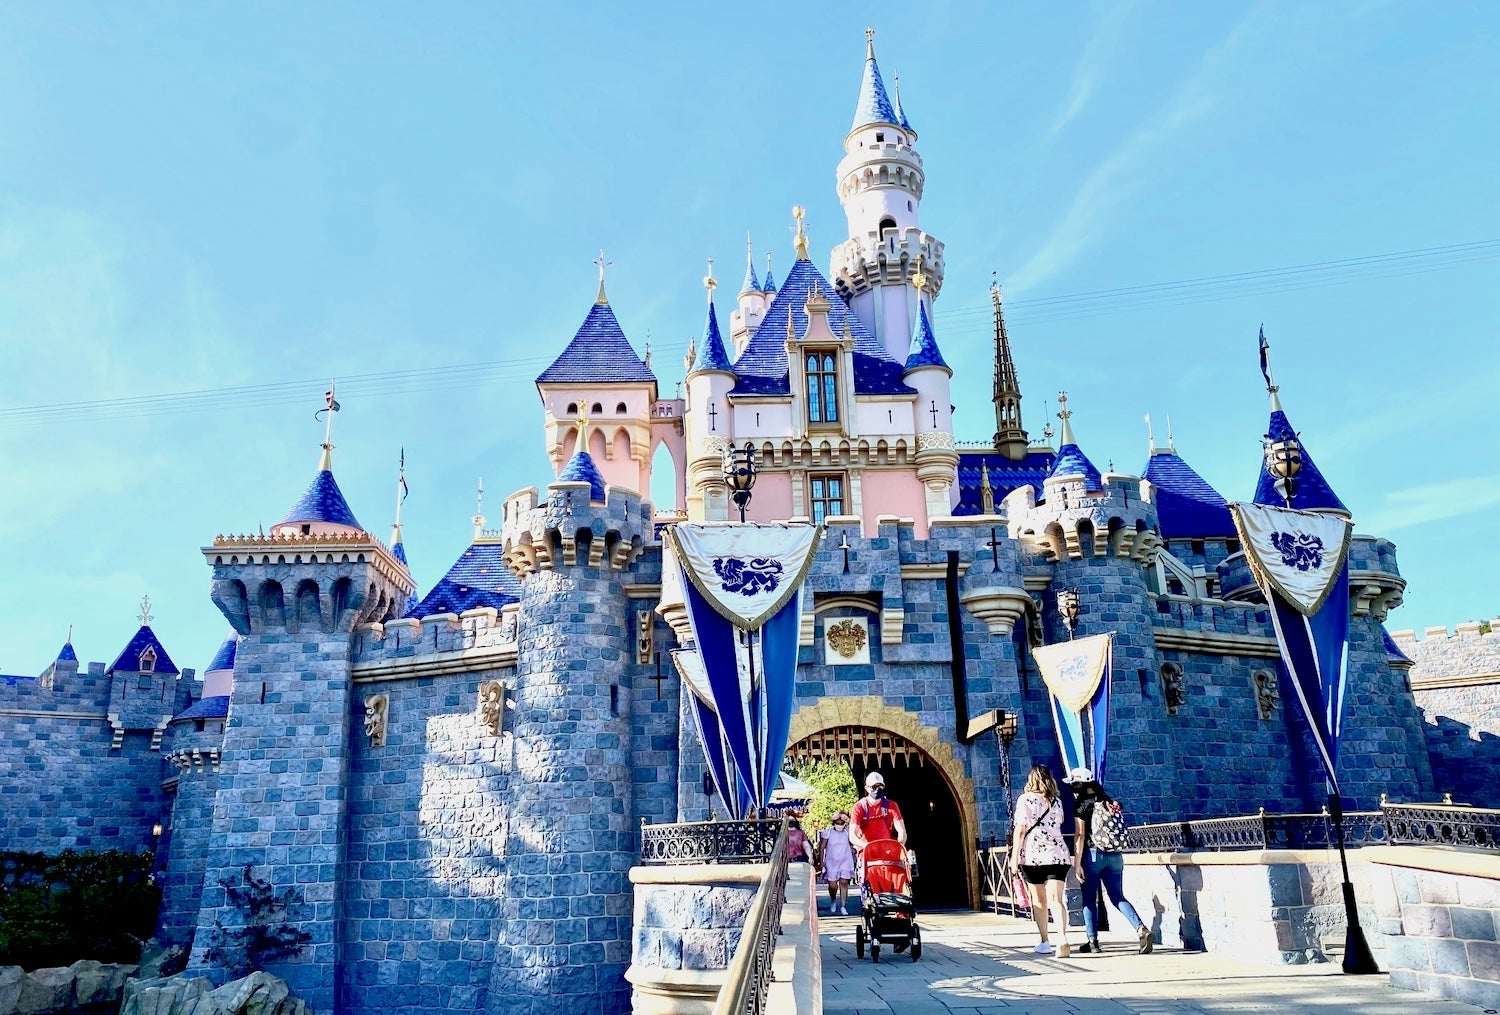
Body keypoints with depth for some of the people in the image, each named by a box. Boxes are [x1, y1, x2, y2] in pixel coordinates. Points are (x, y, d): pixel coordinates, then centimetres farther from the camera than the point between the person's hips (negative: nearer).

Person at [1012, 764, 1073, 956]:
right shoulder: (1057, 800, 12)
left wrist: (1015, 857, -3)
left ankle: (1044, 942, 15)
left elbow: (1020, 830, -5)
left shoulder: (1025, 799, 0)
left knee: (1039, 900, 11)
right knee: (1056, 899, -5)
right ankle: (1063, 938, -24)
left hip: (1033, 856, -2)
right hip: (1058, 855, 2)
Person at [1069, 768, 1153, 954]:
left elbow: (1080, 835, -11)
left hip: (1092, 854, -5)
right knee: (1118, 897, 8)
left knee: (1089, 899, 6)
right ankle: (1141, 929, -12)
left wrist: (1077, 863, -11)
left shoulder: (1081, 804, -6)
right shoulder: (1110, 802, 12)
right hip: (1114, 855, 5)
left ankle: (1092, 941, 5)